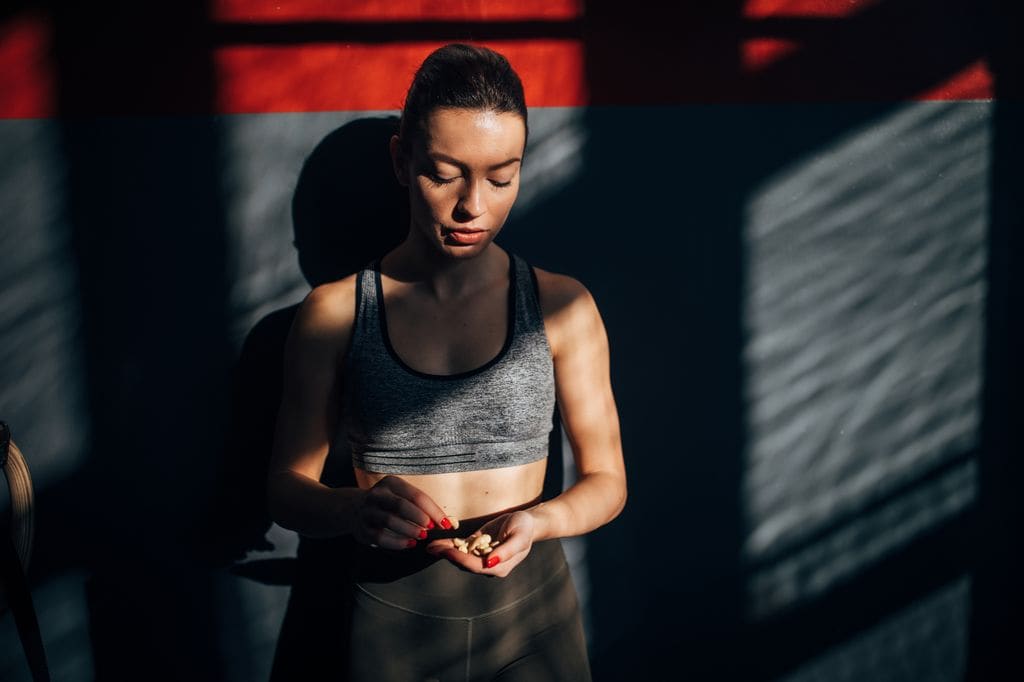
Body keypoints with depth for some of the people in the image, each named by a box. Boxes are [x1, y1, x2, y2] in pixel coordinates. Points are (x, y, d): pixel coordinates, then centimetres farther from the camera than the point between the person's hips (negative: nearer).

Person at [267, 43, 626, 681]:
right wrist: (355, 509, -23)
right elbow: (287, 487, -2)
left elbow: (606, 478, 0)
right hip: (394, 618, 0)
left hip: (531, 611, 1)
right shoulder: (334, 313, -6)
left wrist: (538, 521, -20)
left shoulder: (562, 306, -5)